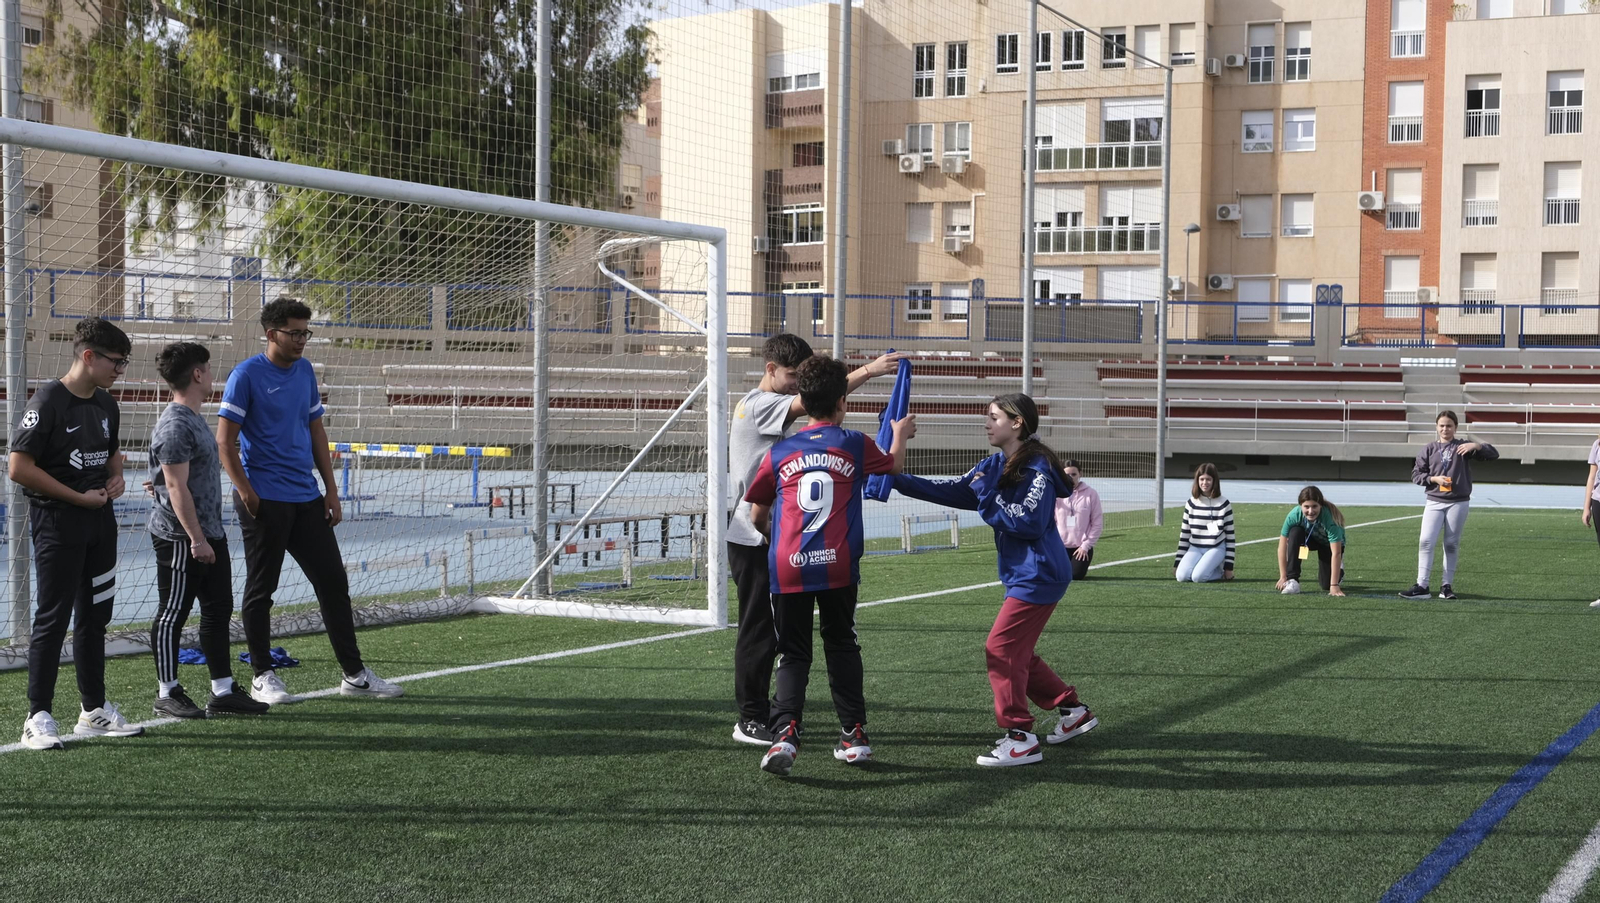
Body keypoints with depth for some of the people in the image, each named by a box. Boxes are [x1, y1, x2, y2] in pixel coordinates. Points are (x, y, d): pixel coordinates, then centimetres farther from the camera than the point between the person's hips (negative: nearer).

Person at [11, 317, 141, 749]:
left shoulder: (106, 405, 10)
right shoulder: (47, 401, -14)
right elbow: (19, 468, -20)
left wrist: (116, 478, 5)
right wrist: (79, 497, -17)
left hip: (100, 521, 8)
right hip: (57, 523, -8)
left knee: (95, 616, 13)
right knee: (53, 619, -5)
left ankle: (94, 710, 23)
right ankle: (38, 718, 1)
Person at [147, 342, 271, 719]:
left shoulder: (194, 419, 14)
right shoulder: (175, 425, -18)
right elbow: (176, 487, -21)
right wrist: (196, 538, -22)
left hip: (209, 534, 10)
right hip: (180, 538, -10)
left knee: (219, 609, 11)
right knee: (173, 613, 1)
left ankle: (223, 691, 17)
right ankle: (167, 694, 11)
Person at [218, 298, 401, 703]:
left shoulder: (305, 371, 12)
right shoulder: (246, 375, -8)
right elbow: (224, 440, -10)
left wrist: (331, 490, 12)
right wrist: (246, 492, -15)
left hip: (307, 498, 7)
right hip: (265, 500, -6)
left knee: (334, 582, 6)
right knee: (261, 589, 3)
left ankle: (354, 674, 11)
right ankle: (262, 677, 13)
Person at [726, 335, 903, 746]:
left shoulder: (775, 408, 18)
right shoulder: (758, 404, -13)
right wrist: (868, 371, -33)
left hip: (772, 537, 10)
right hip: (753, 539, -10)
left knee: (771, 630, 14)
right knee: (758, 630, -5)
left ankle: (762, 711, 22)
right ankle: (750, 718, 2)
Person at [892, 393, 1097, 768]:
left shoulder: (1037, 468, -16)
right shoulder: (995, 465, 9)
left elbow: (1029, 522, -23)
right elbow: (951, 491, 5)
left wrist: (987, 495, -20)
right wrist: (898, 480, -2)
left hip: (1039, 575, -9)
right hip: (1022, 574, 9)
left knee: (1001, 649, -10)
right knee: (1017, 652, 15)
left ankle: (1021, 739, -5)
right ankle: (1073, 710, 28)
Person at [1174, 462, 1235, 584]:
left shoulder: (1223, 504, -4)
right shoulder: (1191, 503, 4)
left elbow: (1230, 536, -1)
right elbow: (1184, 534, 10)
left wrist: (1229, 566, -4)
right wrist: (1178, 561, 7)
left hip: (1216, 549, -3)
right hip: (1195, 548, 3)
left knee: (1198, 577, -28)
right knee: (1182, 576, -24)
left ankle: (1219, 571, 3)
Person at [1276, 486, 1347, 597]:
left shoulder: (1330, 517, -39)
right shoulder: (1294, 515, -32)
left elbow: (1336, 553, -39)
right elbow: (1282, 547, -25)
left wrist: (1334, 586, -41)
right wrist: (1283, 577, -26)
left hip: (1330, 544, -2)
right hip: (1309, 538, 2)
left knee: (1326, 585, -14)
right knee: (1295, 532, -32)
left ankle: (1339, 570, 22)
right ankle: (1292, 581, -25)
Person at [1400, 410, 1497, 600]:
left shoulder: (1464, 447, 2)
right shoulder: (1429, 449, 7)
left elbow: (1493, 454, -4)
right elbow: (1416, 474, 7)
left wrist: (1476, 446, -23)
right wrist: (1434, 479, -11)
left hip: (1459, 502, -1)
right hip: (1434, 502, 1)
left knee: (1452, 545, 5)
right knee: (1426, 542, -9)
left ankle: (1446, 585, 13)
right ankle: (1421, 586, -8)